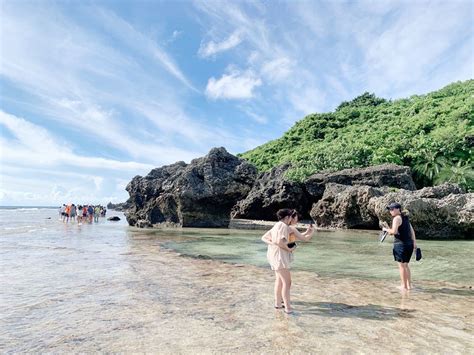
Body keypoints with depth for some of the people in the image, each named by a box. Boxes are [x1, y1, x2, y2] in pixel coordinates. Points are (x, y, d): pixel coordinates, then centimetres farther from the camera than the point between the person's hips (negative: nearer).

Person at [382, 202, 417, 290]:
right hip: (409, 244, 9)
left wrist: (386, 229, -5)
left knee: (401, 265, 1)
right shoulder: (405, 217, 16)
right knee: (406, 265, 19)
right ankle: (409, 285, 24)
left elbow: (394, 231, -22)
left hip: (400, 244, -9)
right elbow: (412, 231, 19)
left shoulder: (397, 218, -11)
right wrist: (414, 242, 22)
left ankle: (404, 286, 7)